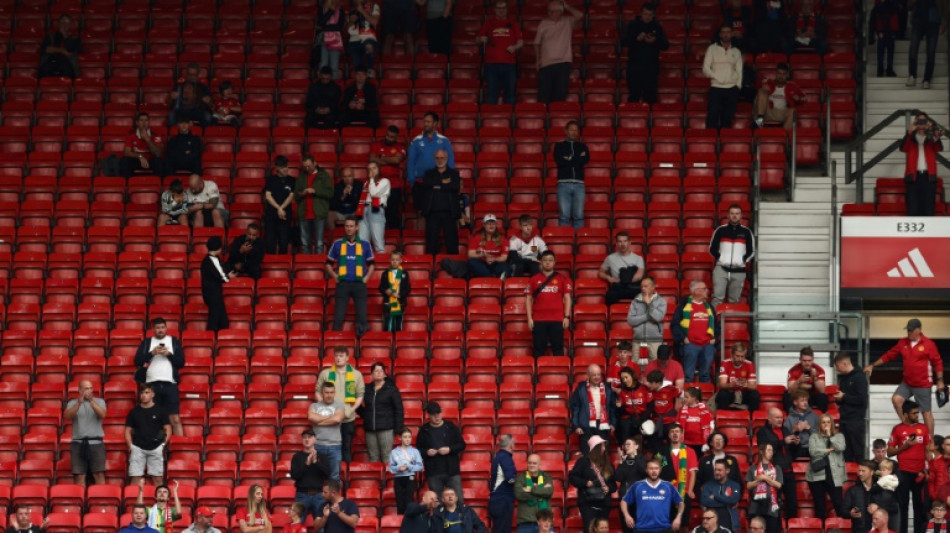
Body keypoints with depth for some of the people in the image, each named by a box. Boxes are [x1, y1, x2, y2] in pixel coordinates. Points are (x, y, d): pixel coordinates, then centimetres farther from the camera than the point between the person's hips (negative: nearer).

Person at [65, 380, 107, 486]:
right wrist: (79, 403, -21)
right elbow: (67, 416, -7)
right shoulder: (73, 403, 10)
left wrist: (91, 401, -20)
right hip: (78, 443, 0)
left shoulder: (99, 401, 11)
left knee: (99, 474, -9)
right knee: (79, 476, -4)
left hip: (96, 442, 0)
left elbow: (102, 414, -7)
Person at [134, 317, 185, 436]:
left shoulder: (175, 342, 11)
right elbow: (137, 361, 2)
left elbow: (181, 362, 6)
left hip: (170, 384, -1)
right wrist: (152, 353, -9)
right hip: (151, 384, 1)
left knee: (175, 419, -6)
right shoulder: (146, 343, 12)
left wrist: (169, 354, -8)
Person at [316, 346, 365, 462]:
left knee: (347, 448, 6)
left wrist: (352, 409, -6)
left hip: (348, 418, 0)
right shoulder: (325, 373, 4)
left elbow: (360, 395, 7)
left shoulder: (356, 374, 5)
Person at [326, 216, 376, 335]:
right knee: (339, 315, -3)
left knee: (362, 316, -6)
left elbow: (372, 263, 18)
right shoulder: (337, 244, 6)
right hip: (343, 284, 0)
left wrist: (366, 277, 4)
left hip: (359, 284, 0)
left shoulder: (364, 245, 8)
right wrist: (335, 276, 1)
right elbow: (329, 264, 14)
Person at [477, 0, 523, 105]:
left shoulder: (513, 24, 13)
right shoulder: (489, 23, 12)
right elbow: (477, 40, 13)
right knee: (492, 91, -4)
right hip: (491, 63, -1)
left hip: (509, 63, 1)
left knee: (510, 91, 0)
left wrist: (515, 47, -10)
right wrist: (482, 39, -10)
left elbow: (520, 42, 11)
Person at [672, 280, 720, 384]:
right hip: (690, 344, -5)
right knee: (688, 375, -4)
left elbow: (716, 324, 25)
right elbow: (674, 324, -1)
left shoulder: (709, 306, 18)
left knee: (705, 375, 7)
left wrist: (714, 338, 11)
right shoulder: (684, 305, 3)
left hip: (708, 344, 5)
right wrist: (682, 338, -8)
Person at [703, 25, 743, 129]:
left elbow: (739, 71, 14)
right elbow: (706, 69, 0)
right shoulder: (712, 49, 6)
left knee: (728, 118, 2)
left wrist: (738, 85, 1)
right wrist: (718, 78, -9)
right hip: (716, 88, -2)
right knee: (713, 116, -9)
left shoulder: (736, 52, 14)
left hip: (732, 89, 2)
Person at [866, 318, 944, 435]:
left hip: (923, 385, -5)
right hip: (906, 383, 5)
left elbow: (937, 362, -5)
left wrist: (940, 380, -7)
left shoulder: (928, 344, -8)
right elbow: (889, 355, 9)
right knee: (896, 399, -17)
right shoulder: (902, 343, 5)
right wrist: (873, 365, 6)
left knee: (926, 412, 1)